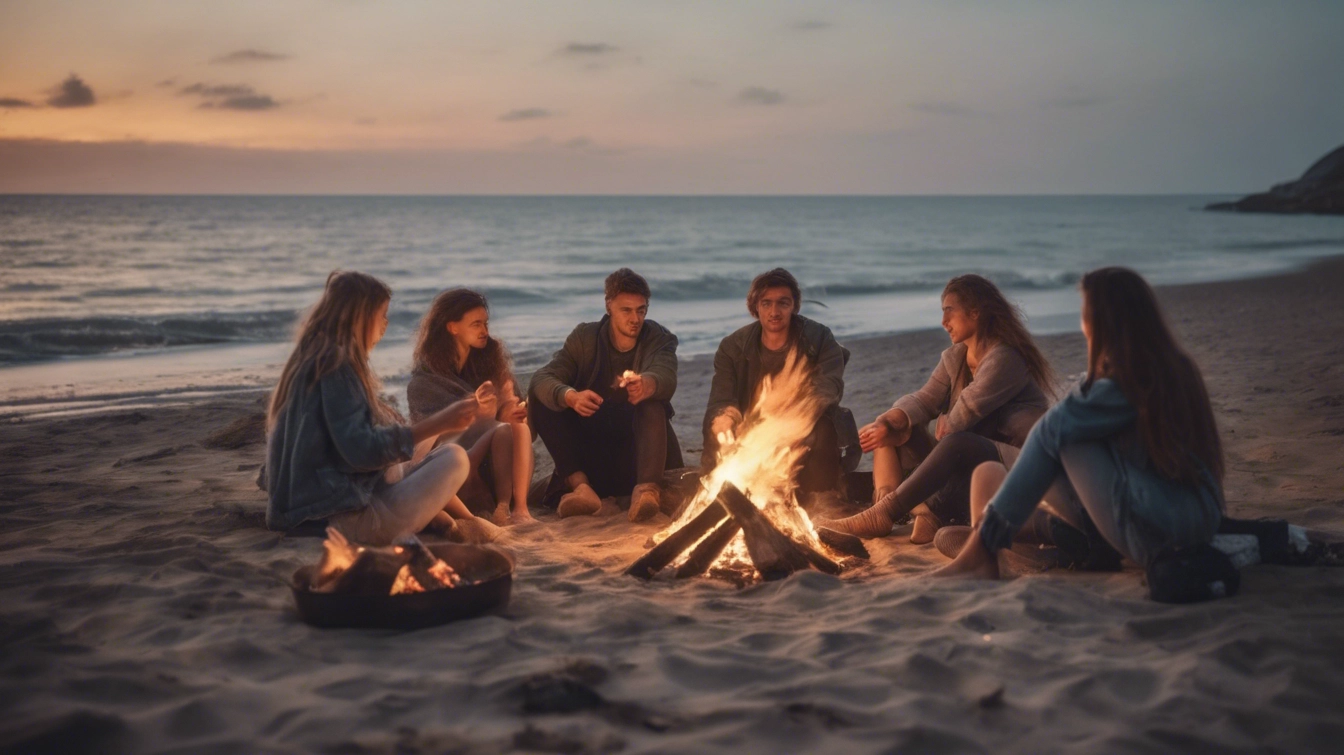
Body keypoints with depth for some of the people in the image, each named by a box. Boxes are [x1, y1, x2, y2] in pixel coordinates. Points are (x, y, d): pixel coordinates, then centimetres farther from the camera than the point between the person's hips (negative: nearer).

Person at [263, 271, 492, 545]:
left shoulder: (314, 360, 17)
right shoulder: (335, 366, -14)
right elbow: (360, 449, -22)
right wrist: (437, 424, -20)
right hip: (349, 515, -10)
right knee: (453, 457, -7)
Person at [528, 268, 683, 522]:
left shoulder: (660, 339, -3)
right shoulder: (584, 337, 0)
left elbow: (666, 378, -27)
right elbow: (541, 378, -16)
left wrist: (646, 384, -53)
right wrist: (571, 396, -40)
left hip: (637, 448, -2)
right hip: (591, 451, 2)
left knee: (653, 401, -29)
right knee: (539, 397, -17)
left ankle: (646, 489, -44)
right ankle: (580, 486, -30)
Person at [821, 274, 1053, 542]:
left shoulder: (1004, 359, -17)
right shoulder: (954, 358, 10)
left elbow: (963, 418, -21)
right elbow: (925, 399, 1)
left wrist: (899, 436, -11)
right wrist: (887, 422, -20)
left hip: (1017, 460, -9)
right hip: (964, 461, 9)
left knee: (958, 444, -39)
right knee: (888, 429, 2)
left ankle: (881, 516, -41)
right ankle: (884, 504, -26)